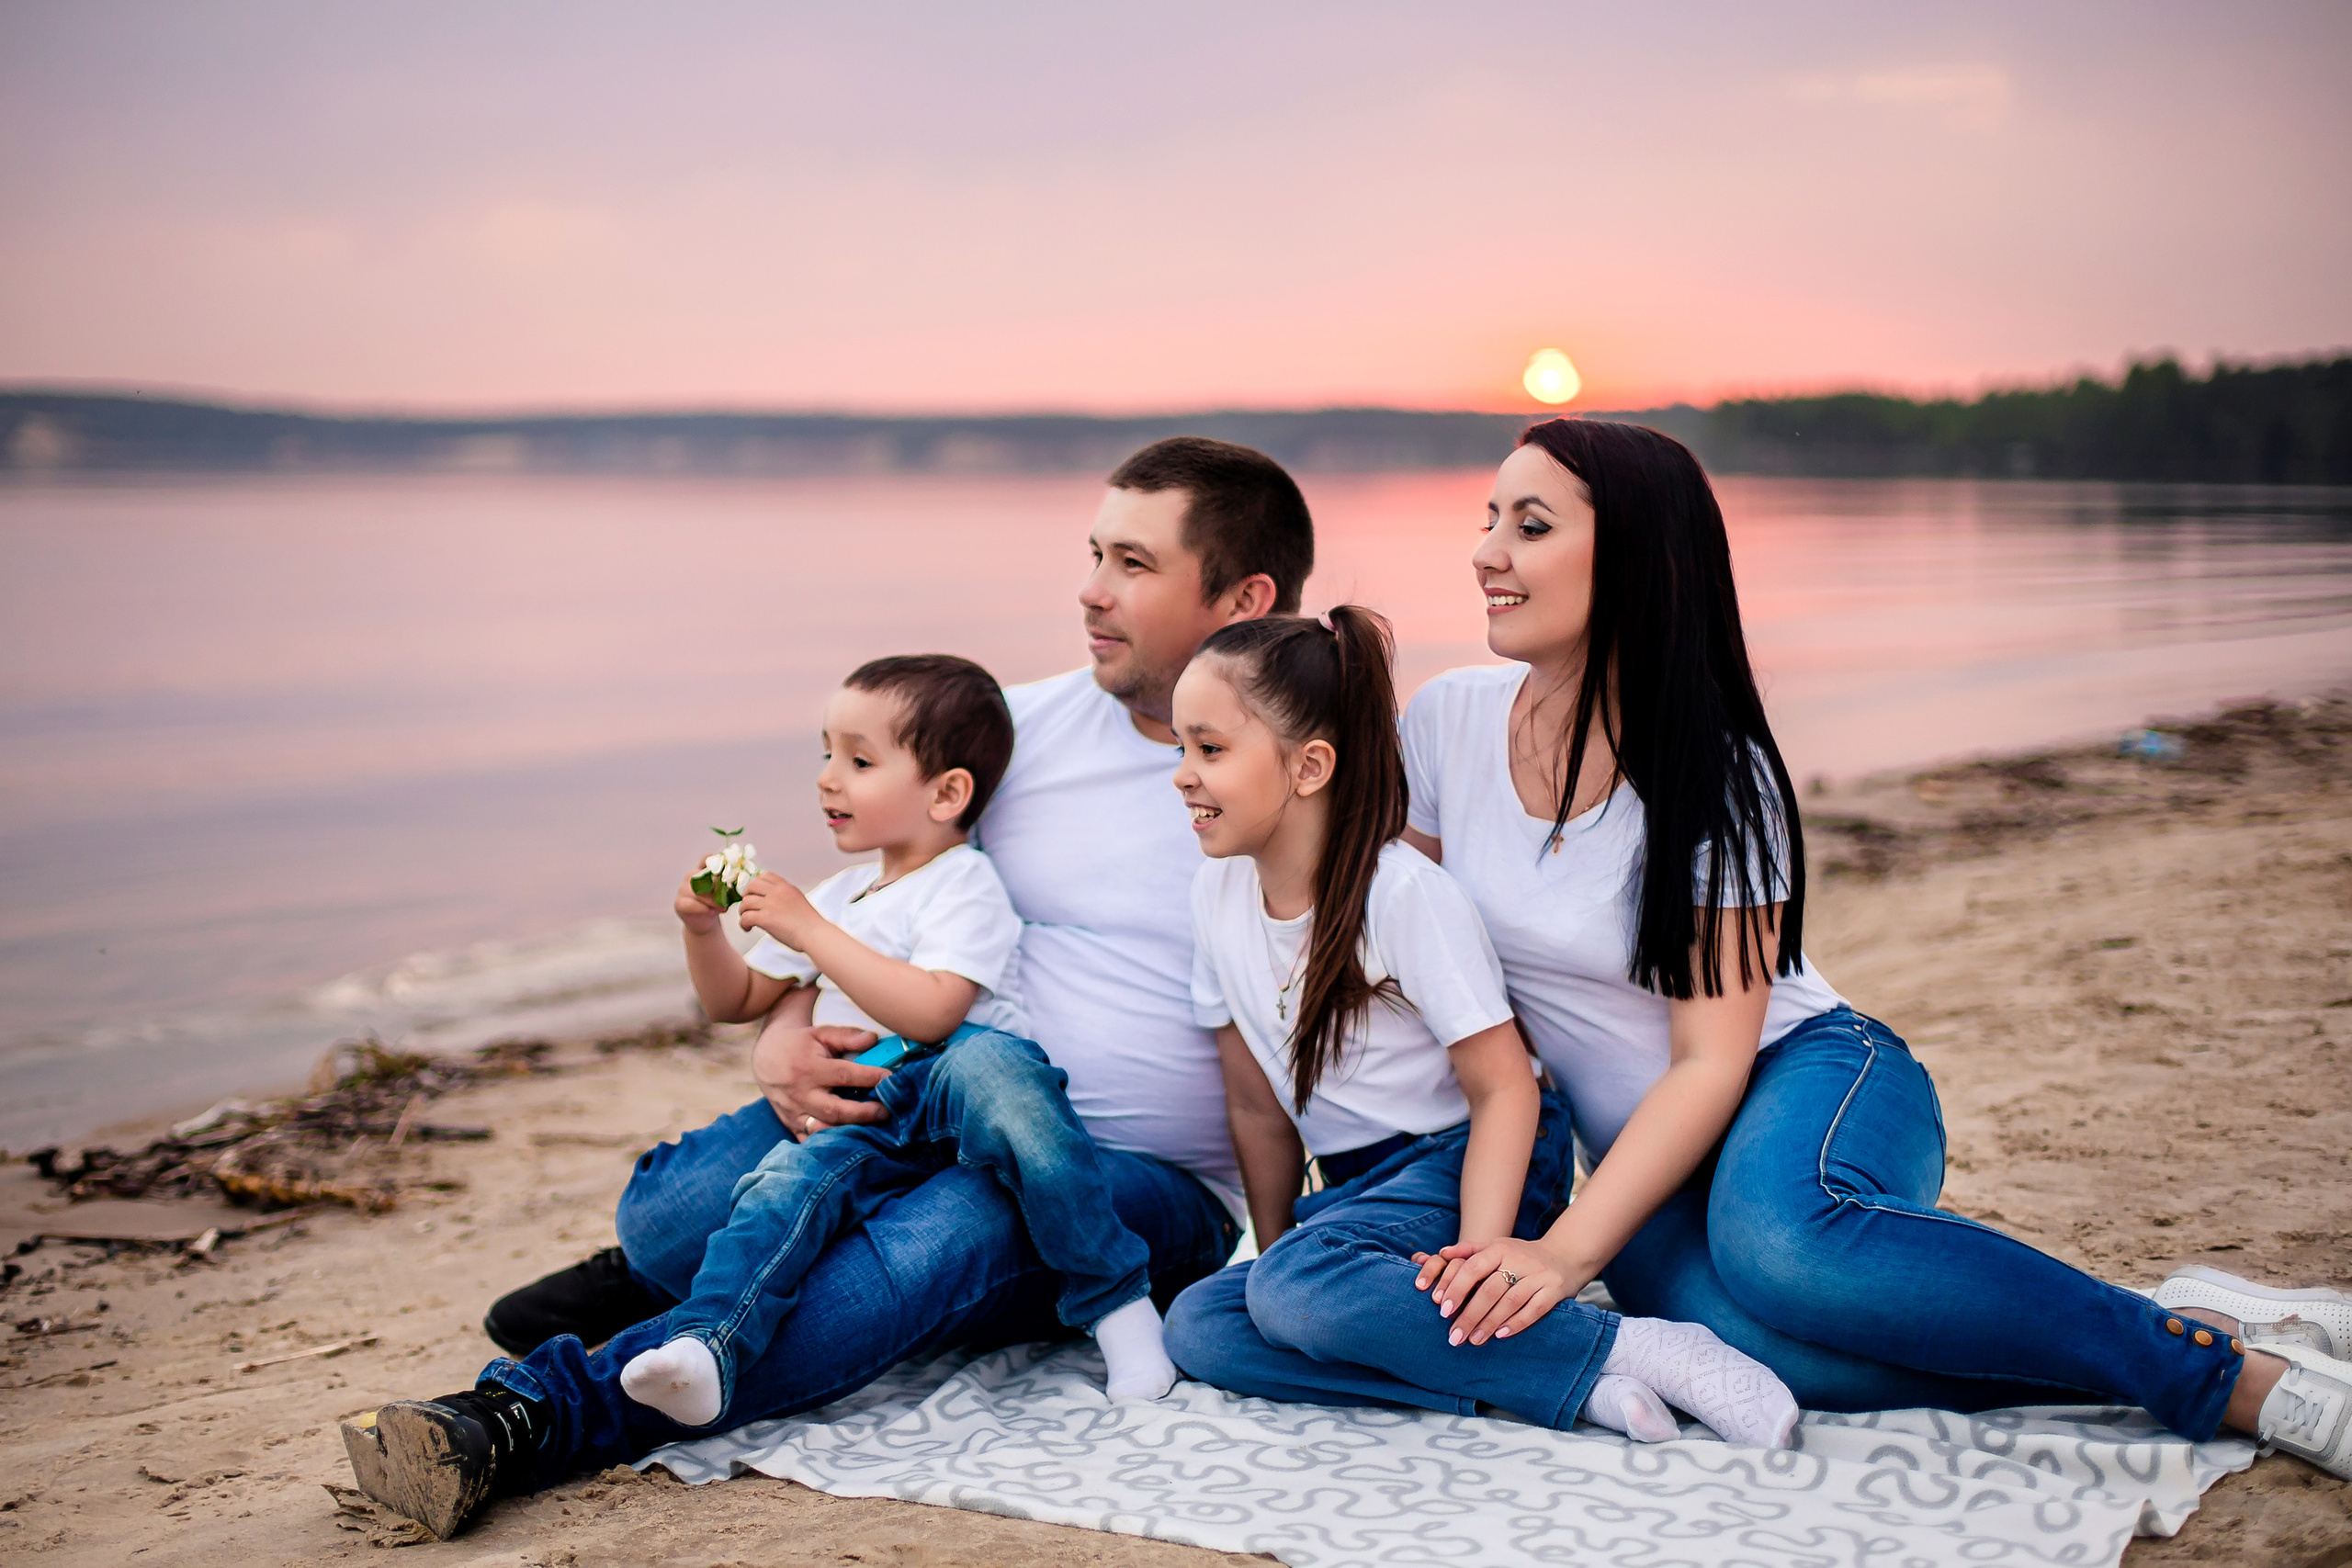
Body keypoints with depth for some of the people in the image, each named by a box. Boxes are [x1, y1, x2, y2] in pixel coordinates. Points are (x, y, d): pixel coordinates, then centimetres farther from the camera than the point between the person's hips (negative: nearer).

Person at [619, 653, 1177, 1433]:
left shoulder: (964, 885, 2)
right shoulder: (836, 897, 27)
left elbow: (930, 1015, -16)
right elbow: (735, 1002, 34)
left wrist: (813, 934, -14)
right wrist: (703, 929, 14)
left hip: (953, 1088, -6)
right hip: (865, 1119, 6)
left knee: (987, 1065, -40)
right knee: (792, 1174, -27)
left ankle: (1116, 1299, -35)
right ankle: (704, 1348, -45)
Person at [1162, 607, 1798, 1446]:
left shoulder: (1404, 891, -17)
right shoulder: (1218, 892, 3)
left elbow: (1503, 1089, -18)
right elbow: (1258, 1105, 11)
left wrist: (1478, 1254, -29)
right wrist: (1273, 1254, 9)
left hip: (1465, 1165, -7)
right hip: (1359, 1188, 7)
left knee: (1298, 1288, -34)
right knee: (1199, 1326, -20)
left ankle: (1629, 1349, -28)